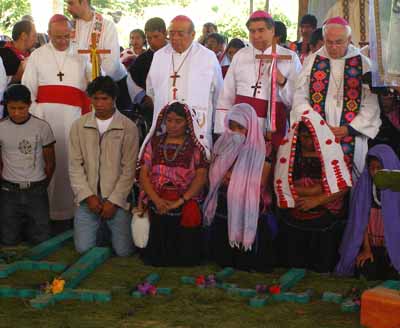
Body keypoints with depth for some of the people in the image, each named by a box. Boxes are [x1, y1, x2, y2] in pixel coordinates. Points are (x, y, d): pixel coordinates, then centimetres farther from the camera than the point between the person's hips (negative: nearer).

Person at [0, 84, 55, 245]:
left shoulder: (42, 127, -6)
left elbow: (50, 162, 4)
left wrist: (42, 187, 7)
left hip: (36, 191, -1)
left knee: (41, 239, -1)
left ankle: (30, 224, 31)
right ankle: (20, 223, 34)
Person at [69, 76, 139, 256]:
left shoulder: (128, 128, -5)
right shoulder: (79, 126, 1)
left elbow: (129, 169, -6)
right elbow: (75, 165, 1)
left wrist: (114, 201, -10)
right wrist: (88, 196, -8)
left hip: (116, 200, -1)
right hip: (88, 199, 2)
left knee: (123, 250, -4)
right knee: (83, 248, -5)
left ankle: (109, 226, 29)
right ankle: (100, 227, 27)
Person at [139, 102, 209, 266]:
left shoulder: (195, 148, 7)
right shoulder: (154, 144, 12)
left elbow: (201, 177, -4)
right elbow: (144, 175, 5)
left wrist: (179, 201, -15)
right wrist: (157, 200, -11)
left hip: (185, 210, -1)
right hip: (157, 208, 1)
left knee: (186, 258, -8)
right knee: (155, 258, -7)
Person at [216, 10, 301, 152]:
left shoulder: (290, 58, 5)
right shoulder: (240, 56, 11)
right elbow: (226, 96, 10)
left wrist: (282, 81, -15)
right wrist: (222, 132, 5)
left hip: (272, 128, -2)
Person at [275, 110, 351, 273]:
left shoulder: (331, 151, -2)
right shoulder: (288, 150, 0)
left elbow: (343, 186, -7)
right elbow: (281, 185, -8)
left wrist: (316, 201, -15)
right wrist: (316, 189, -13)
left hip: (325, 220, -1)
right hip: (293, 221, 1)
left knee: (323, 267, 5)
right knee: (293, 266, 5)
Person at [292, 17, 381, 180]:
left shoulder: (363, 63, 4)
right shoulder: (312, 60, 6)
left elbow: (371, 104, 0)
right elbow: (300, 97, 2)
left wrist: (349, 129, -10)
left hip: (351, 136, 0)